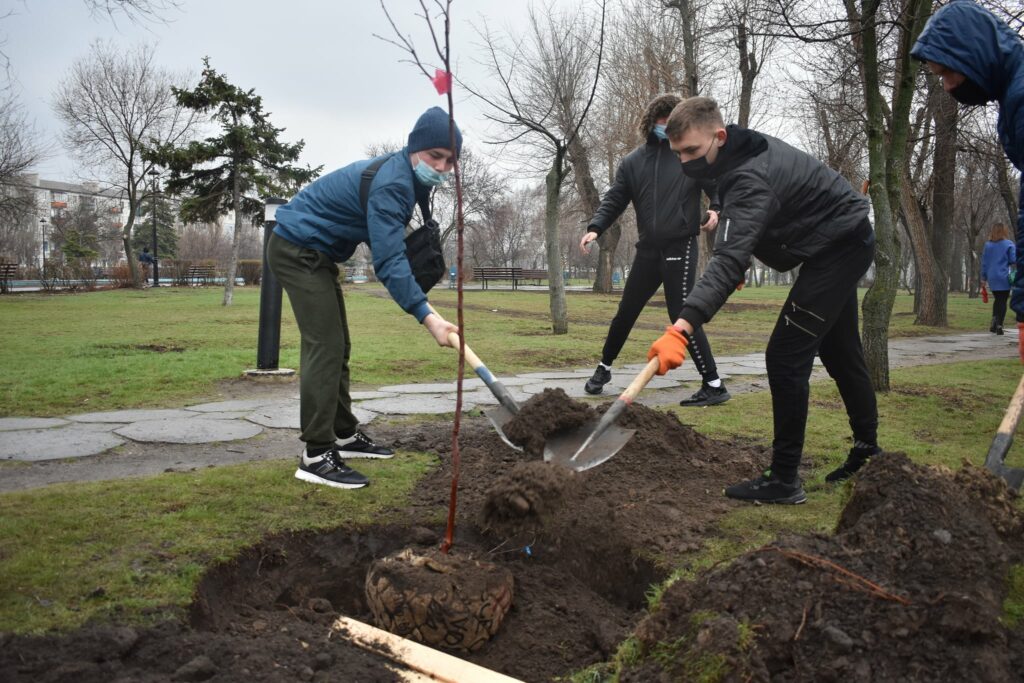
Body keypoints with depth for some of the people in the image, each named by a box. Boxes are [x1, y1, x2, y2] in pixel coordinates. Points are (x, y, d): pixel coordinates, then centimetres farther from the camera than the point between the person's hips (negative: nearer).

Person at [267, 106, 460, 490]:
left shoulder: (404, 174, 7)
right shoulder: (391, 184, -25)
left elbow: (386, 243, 18)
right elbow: (388, 260, -33)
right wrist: (427, 317, -39)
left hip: (315, 254, 11)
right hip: (298, 252, -11)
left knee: (337, 346, 13)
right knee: (325, 346, -16)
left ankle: (345, 435, 23)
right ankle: (316, 455, -15)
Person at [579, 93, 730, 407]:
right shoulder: (632, 162, 8)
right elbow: (614, 201, 7)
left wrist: (717, 210, -21)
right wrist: (595, 228, -10)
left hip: (680, 246, -4)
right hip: (648, 248, 4)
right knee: (626, 311, 13)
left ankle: (714, 385, -2)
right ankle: (604, 367, 32)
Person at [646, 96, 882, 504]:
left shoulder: (750, 179, -34)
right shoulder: (743, 151, -3)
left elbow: (729, 262, -48)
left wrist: (681, 328, -57)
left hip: (840, 248, -11)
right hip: (840, 244, 11)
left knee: (786, 357, -15)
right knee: (839, 352, 20)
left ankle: (784, 480, -9)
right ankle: (867, 450, 37)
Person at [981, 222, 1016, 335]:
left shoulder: (988, 245, 4)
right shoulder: (1009, 244, -7)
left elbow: (984, 262, 7)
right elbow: (1013, 260, -10)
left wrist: (983, 278, 12)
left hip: (992, 278, 4)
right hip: (1004, 277, -3)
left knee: (997, 300, 17)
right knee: (1003, 301, 2)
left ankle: (994, 322, 5)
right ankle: (999, 325, -4)